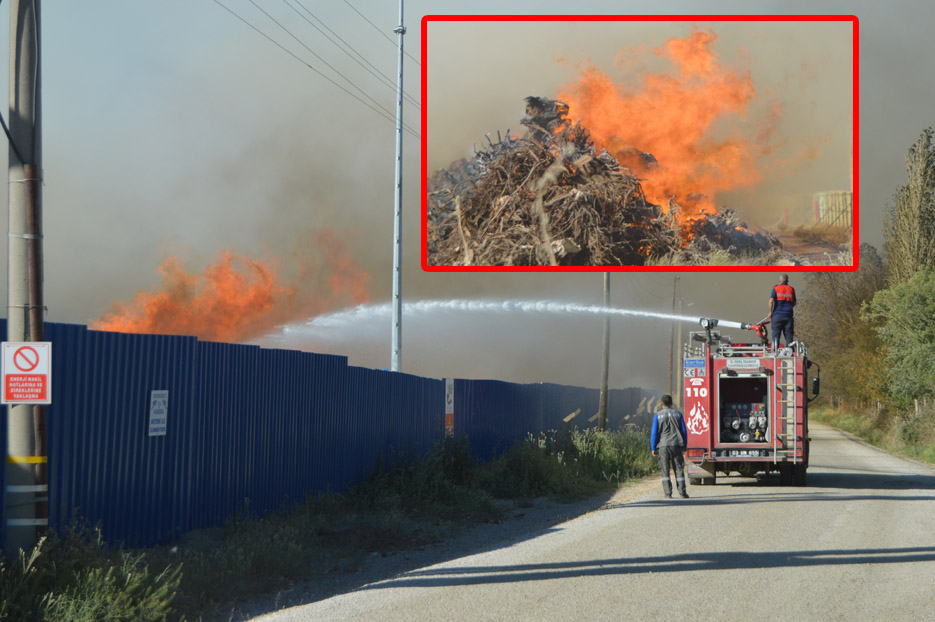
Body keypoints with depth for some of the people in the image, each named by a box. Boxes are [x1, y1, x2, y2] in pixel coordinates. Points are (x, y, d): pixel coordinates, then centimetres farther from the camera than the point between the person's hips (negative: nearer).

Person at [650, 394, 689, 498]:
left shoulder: (658, 415, 1)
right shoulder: (678, 414, 8)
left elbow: (654, 433, -1)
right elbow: (684, 431, 10)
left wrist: (653, 448, 4)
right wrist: (684, 446, 18)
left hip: (663, 446, -1)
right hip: (676, 444, 1)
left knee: (665, 470, 2)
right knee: (679, 469, 4)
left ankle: (668, 493, -2)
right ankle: (682, 492, -3)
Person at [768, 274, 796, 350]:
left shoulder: (776, 288, 0)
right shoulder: (791, 289, 7)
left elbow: (771, 301, -10)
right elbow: (794, 303, 12)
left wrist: (770, 312, 1)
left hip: (777, 315, -2)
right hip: (788, 316, 2)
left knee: (776, 335, 1)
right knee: (789, 335, 4)